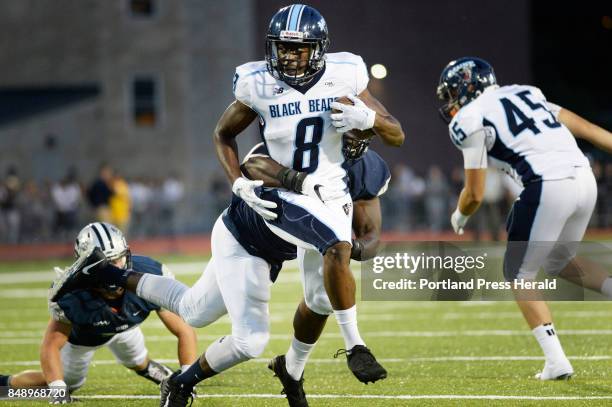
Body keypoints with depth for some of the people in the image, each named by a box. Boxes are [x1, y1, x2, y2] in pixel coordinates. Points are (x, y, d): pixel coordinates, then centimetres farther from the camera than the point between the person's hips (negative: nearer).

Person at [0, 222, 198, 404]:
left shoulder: (149, 277, -43)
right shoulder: (71, 295, -46)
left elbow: (184, 330, -36)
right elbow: (51, 345, -36)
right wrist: (58, 391, -48)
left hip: (124, 326, 3)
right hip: (81, 333, -3)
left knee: (138, 363, 27)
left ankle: (146, 367, 64)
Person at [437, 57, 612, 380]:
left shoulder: (471, 120, 3)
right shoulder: (524, 94, 23)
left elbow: (475, 195, 6)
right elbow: (583, 127, 21)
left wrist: (459, 217, 26)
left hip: (547, 188, -7)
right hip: (585, 179, 7)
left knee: (519, 275, 10)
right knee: (557, 262, 28)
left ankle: (556, 361, 0)